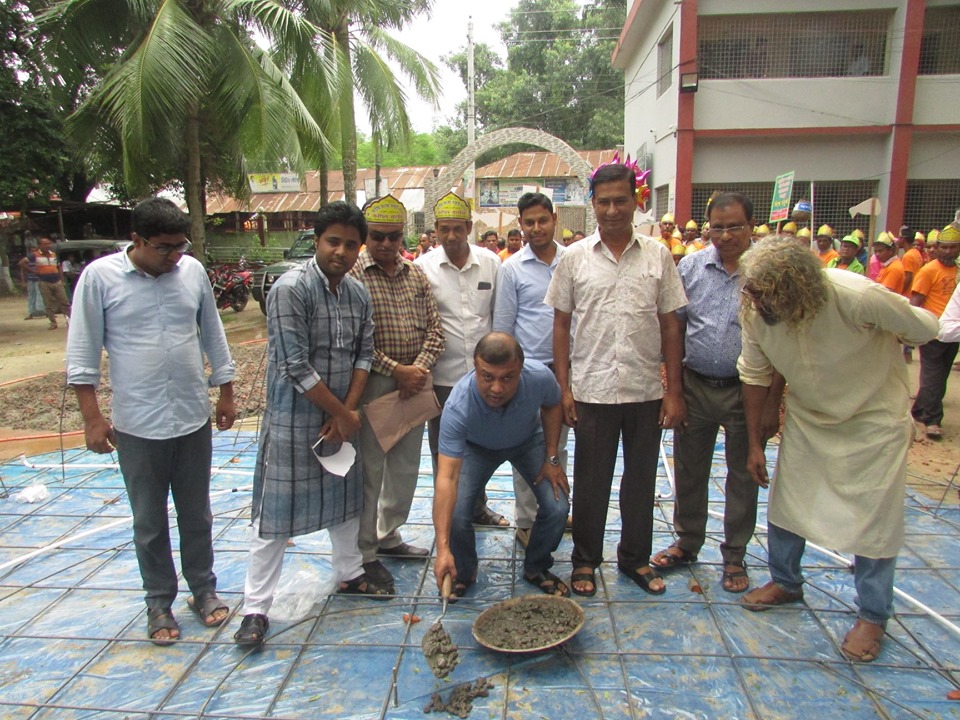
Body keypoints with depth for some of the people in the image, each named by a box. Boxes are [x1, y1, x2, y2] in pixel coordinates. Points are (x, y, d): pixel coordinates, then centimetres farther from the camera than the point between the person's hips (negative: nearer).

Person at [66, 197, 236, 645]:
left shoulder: (193, 271, 0)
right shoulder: (99, 276, -8)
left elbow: (213, 335, 9)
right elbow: (82, 353, -5)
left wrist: (226, 392, 11)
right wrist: (92, 417, -7)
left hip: (194, 418, 2)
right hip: (136, 424, -2)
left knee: (196, 514, 16)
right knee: (149, 522, 12)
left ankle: (203, 589, 33)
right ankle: (159, 602, 29)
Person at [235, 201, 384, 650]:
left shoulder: (358, 293, 4)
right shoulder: (291, 288, -18)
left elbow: (364, 353, 5)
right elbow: (296, 368, -21)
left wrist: (349, 411, -8)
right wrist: (342, 414, -13)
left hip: (340, 418, 7)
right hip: (293, 421, -6)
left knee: (345, 499, 20)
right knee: (275, 513, 3)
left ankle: (349, 574, 40)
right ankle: (256, 608, 17)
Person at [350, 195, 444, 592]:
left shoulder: (416, 274, 10)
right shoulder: (352, 274, -9)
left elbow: (434, 328, 8)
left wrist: (420, 368, -8)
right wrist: (395, 370, -17)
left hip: (413, 385, 6)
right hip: (371, 385, -6)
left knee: (406, 468, 16)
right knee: (369, 472, 3)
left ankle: (389, 536, 35)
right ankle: (365, 553, 18)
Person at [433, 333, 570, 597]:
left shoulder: (540, 377, -35)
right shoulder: (458, 406, -42)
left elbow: (552, 406, -8)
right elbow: (447, 477, -44)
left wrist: (552, 458, -9)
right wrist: (443, 550, -48)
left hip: (528, 440, 2)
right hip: (477, 447, -2)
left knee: (557, 506, -12)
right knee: (455, 514, -18)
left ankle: (536, 568, 18)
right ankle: (463, 573, 15)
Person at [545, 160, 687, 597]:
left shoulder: (658, 256, 2)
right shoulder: (574, 258, 0)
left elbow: (670, 326, 4)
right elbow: (561, 324, 3)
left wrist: (674, 390, 0)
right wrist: (564, 388, -3)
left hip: (647, 391, 2)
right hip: (592, 391, -1)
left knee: (641, 479, 14)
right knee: (590, 482, 10)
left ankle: (635, 557, 33)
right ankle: (585, 560, 28)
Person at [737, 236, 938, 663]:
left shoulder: (858, 297, -34)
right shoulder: (755, 312, -22)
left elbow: (924, 329, -12)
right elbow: (755, 375, -5)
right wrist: (754, 443, 1)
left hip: (873, 418, -3)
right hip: (807, 416, 4)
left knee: (873, 515, 2)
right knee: (784, 501, 9)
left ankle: (872, 616, 22)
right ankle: (785, 582, 33)